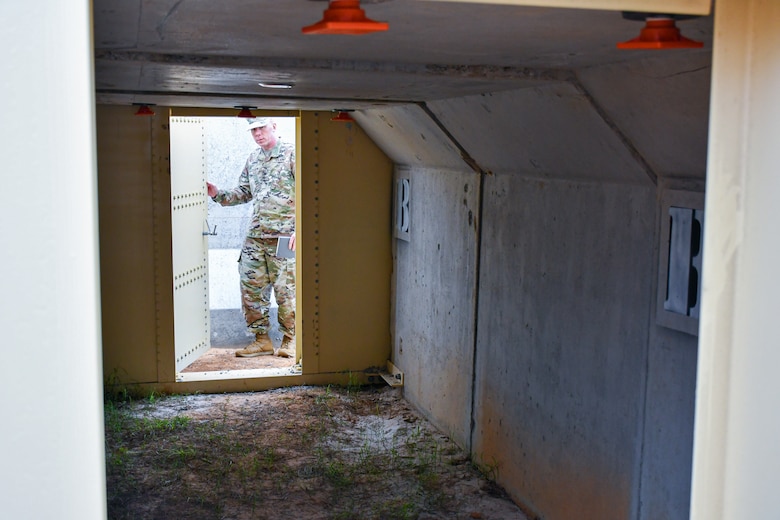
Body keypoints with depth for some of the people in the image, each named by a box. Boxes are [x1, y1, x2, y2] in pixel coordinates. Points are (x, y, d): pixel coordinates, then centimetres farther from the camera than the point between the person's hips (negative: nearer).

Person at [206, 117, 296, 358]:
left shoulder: (292, 154, -4)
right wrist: (218, 194, 7)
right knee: (251, 289, 5)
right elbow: (244, 192, 23)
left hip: (283, 238, -6)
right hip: (254, 237, 6)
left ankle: (290, 340, 12)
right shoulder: (252, 159, 16)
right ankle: (262, 339, 16)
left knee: (285, 291, -2)